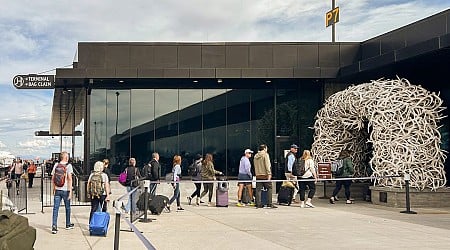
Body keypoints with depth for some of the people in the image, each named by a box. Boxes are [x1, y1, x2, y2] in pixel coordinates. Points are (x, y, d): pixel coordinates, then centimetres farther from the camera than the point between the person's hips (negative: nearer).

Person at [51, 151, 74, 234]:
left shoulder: (56, 165, 5)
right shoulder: (68, 165, -7)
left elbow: (53, 178, 7)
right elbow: (69, 179, -13)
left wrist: (54, 189, 17)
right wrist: (70, 191, -11)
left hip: (57, 190, 3)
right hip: (65, 190, -3)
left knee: (55, 208, 1)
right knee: (67, 208, 14)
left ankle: (54, 226, -9)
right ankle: (68, 224, 27)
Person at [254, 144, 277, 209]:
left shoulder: (256, 156, 14)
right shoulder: (265, 155, -5)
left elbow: (255, 166, 15)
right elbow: (267, 165, -12)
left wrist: (256, 174, 17)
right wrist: (269, 174, -13)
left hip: (258, 175, 6)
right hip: (265, 175, -6)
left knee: (258, 189, 5)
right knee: (269, 188, 1)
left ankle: (258, 204, 4)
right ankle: (269, 204, -4)